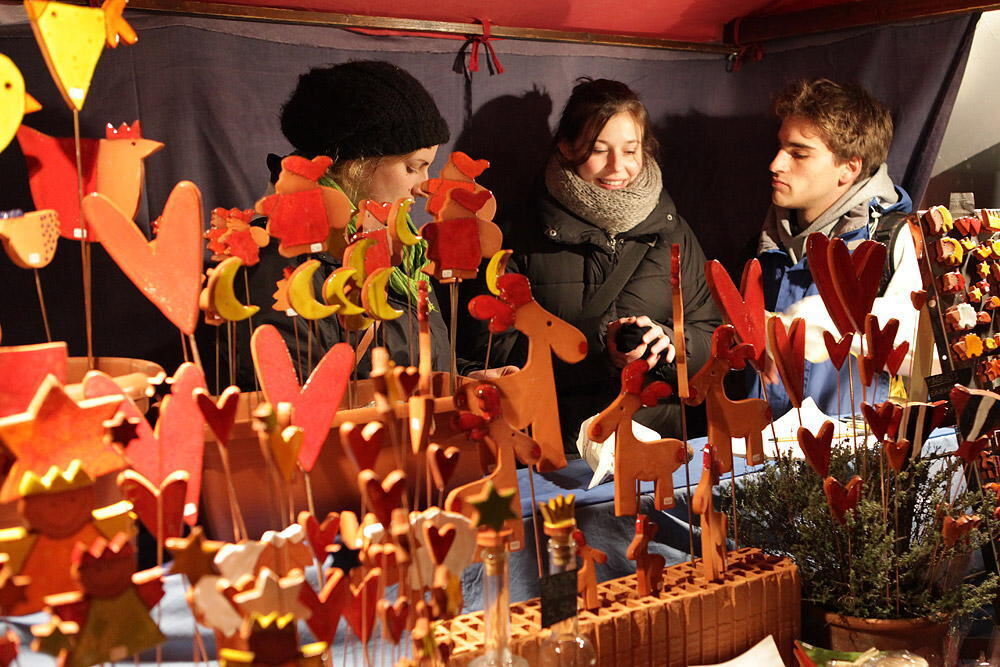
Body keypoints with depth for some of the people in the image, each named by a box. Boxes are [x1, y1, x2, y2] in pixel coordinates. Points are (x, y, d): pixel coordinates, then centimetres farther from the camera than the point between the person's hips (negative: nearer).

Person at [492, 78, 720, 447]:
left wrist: (667, 343, -10)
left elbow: (710, 338, 12)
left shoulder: (672, 233, 13)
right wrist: (596, 349, -13)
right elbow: (500, 349, -2)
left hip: (658, 437, 3)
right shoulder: (524, 239, 5)